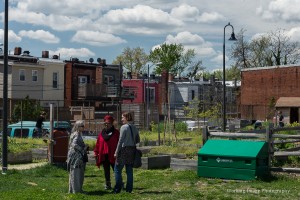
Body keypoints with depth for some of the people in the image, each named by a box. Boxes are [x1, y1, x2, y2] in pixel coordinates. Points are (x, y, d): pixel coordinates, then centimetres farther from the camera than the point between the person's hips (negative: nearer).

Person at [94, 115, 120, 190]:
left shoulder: (116, 132, -1)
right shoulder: (102, 133, 9)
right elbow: (98, 143, 10)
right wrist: (96, 152, 5)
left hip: (112, 155, -4)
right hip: (104, 155, 4)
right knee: (106, 171, 10)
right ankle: (108, 184, 18)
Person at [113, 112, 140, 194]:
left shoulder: (124, 127, -11)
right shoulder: (134, 128, 9)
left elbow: (120, 141, -13)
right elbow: (138, 140, 15)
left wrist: (116, 152, -10)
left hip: (124, 150, -7)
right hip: (132, 150, 7)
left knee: (117, 169, 1)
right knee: (129, 170, 10)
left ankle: (118, 188, 0)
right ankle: (129, 189, 11)